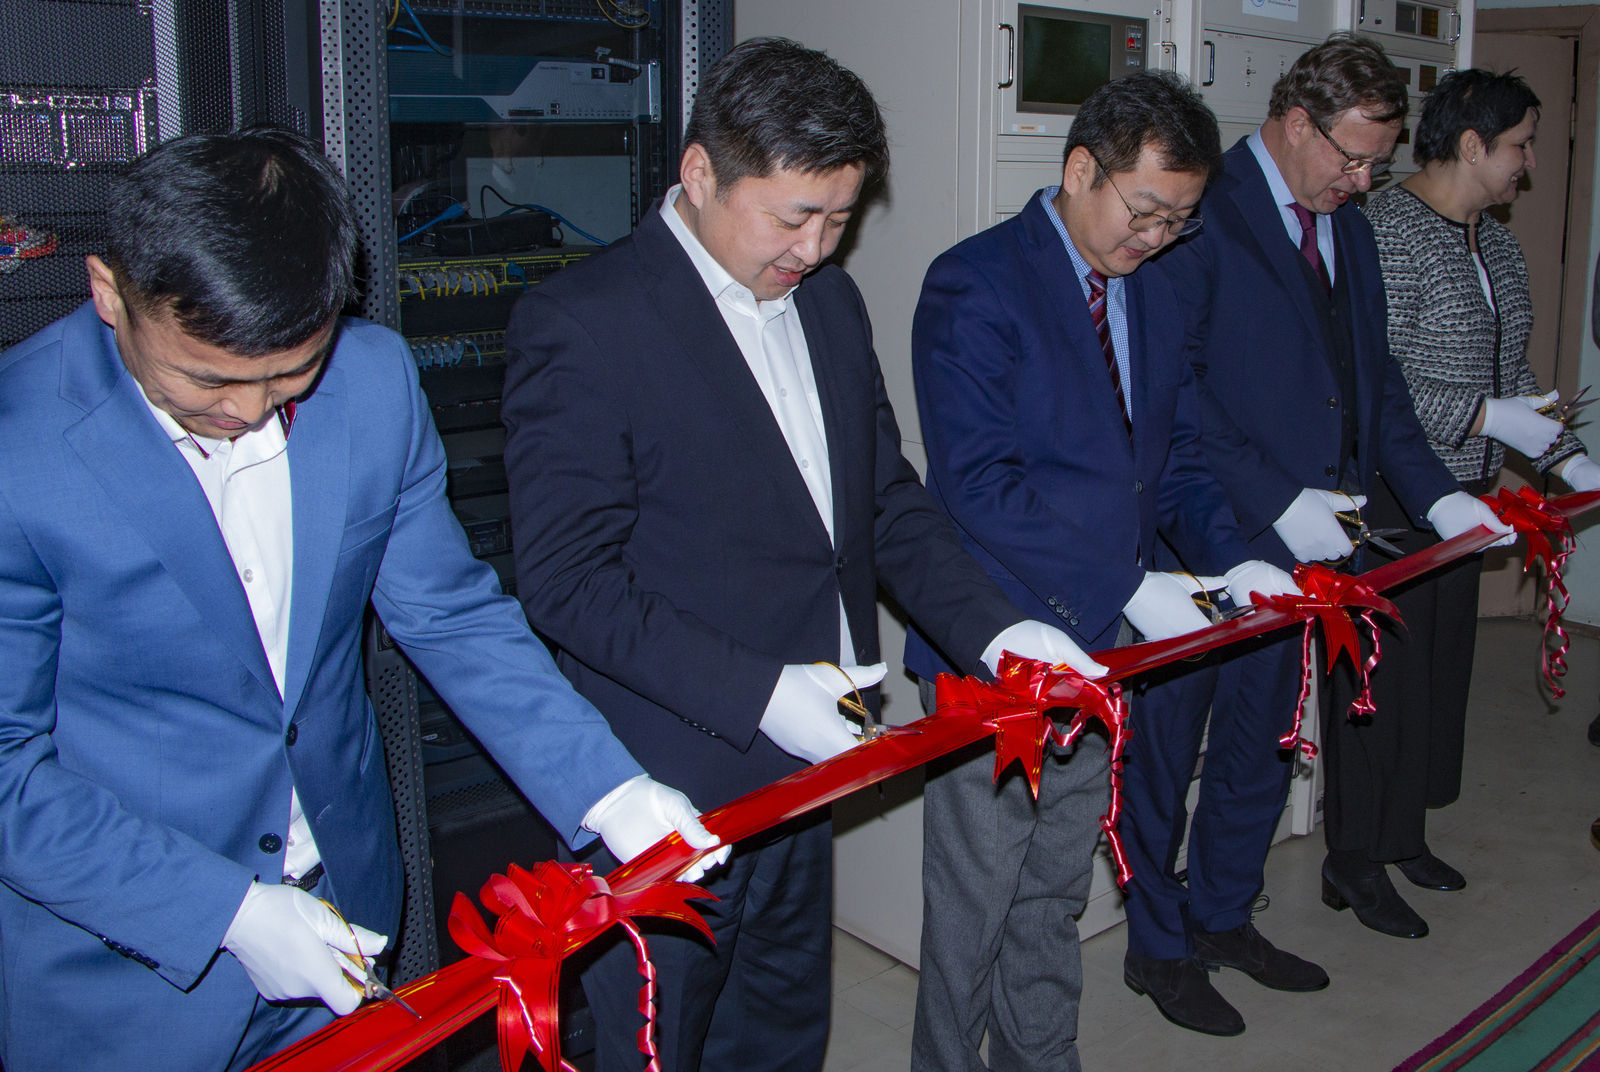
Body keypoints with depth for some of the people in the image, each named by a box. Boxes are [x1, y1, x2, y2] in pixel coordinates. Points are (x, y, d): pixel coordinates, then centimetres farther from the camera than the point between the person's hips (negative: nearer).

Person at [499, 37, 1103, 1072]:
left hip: (803, 761, 7)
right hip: (670, 784, -7)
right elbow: (568, 578, -18)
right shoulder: (581, 322, -15)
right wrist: (757, 694, -24)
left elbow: (889, 500, 13)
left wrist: (997, 629, -2)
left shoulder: (831, 301, 9)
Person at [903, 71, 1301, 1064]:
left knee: (1054, 907, 20)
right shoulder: (975, 284, -14)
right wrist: (1130, 588, -21)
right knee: (973, 909, 7)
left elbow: (1178, 458, 15)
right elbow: (978, 484, -21)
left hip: (1103, 649, 7)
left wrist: (1231, 559, -5)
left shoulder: (1153, 296, 10)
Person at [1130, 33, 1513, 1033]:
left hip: (1297, 542, 8)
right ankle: (1160, 941, 24)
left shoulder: (1351, 233, 13)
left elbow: (1376, 380, 16)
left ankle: (1223, 916, 37)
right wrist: (1275, 500, -22)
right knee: (1168, 746, 7)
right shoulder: (1203, 215, -13)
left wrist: (1437, 493, 4)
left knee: (1263, 742, 19)